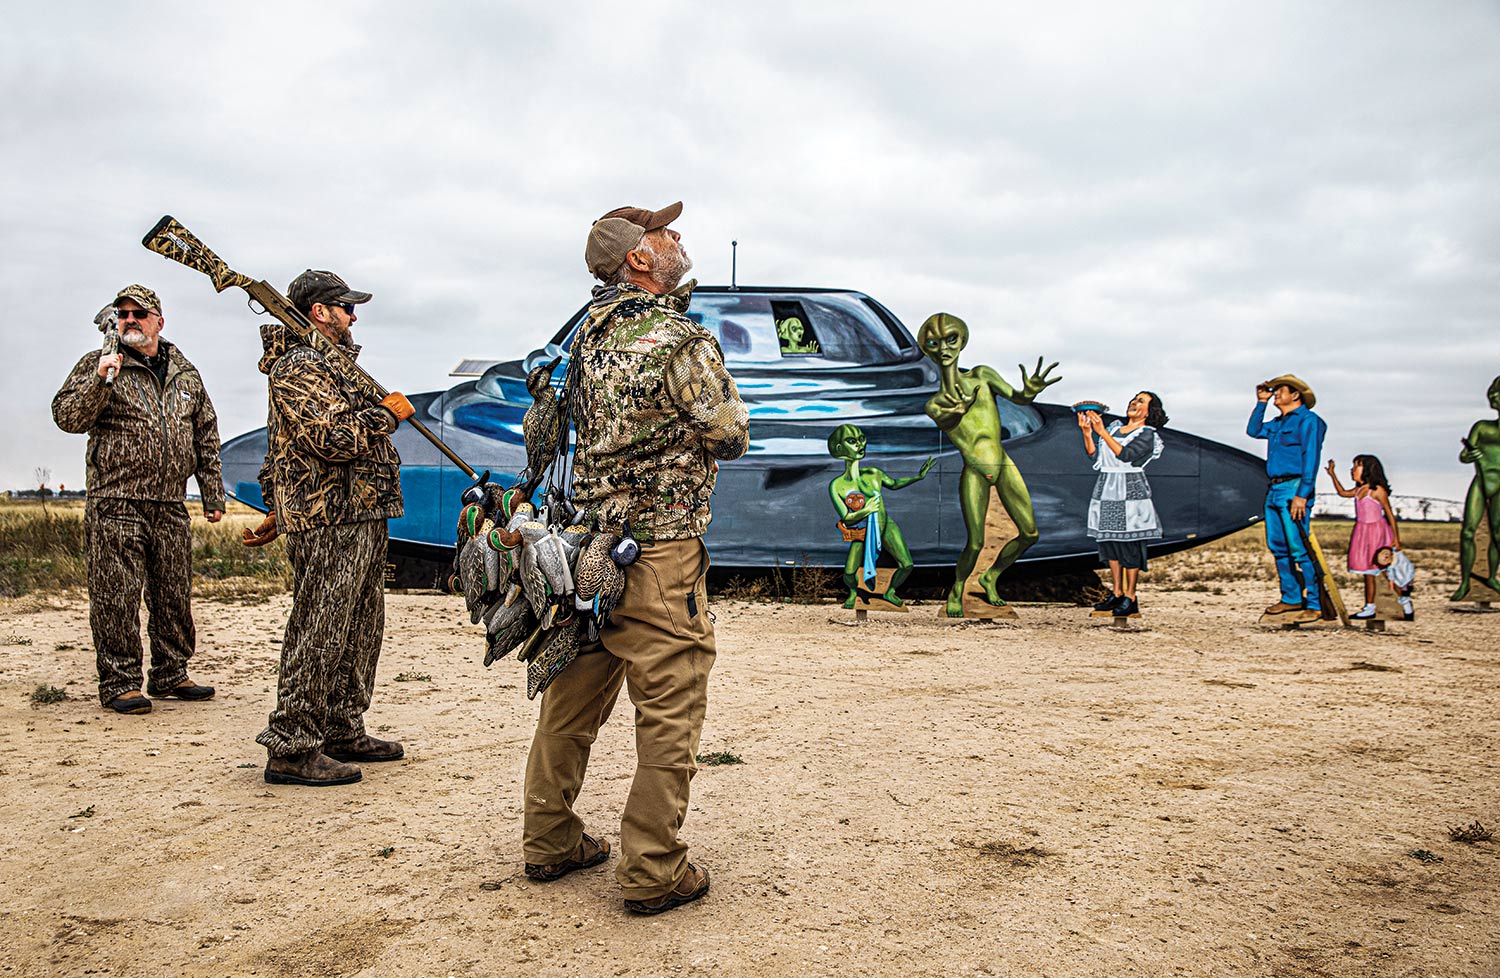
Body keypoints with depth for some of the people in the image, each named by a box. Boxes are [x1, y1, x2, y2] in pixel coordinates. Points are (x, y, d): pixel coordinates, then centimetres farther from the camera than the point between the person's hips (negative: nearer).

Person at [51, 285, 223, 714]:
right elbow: (67, 417, -9)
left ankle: (170, 674, 22)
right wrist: (100, 379, -23)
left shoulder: (185, 373, 15)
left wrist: (213, 496, 16)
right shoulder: (97, 365, 3)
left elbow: (206, 438, 19)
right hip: (115, 506, -4)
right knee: (117, 597, -3)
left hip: (170, 506, 4)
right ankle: (119, 683, 7)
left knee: (175, 595, 10)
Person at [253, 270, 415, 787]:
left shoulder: (336, 363, 21)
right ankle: (291, 749, 0)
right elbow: (333, 439, -22)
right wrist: (387, 413, -10)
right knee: (320, 633, -7)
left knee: (360, 628, 14)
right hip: (328, 521, -10)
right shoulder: (298, 368, -11)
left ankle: (343, 732, 24)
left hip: (360, 517, 10)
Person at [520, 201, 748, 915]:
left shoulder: (590, 334, 8)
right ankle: (653, 874, 11)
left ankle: (550, 844, 29)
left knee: (573, 701, 16)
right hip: (660, 549, -8)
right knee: (668, 715, 3)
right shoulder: (682, 340, -13)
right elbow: (731, 438, -5)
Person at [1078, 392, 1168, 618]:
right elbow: (1094, 455, 9)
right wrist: (1087, 432, -5)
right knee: (1109, 541, 8)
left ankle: (1130, 599, 0)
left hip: (1130, 491, -6)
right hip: (1107, 490, 6)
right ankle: (1116, 593, 16)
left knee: (1130, 543, -5)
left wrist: (1102, 432, -21)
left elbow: (1126, 455, -18)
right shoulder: (1114, 427, 15)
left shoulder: (1147, 434, -2)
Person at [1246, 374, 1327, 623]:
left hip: (1293, 489, -9)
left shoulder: (1307, 420, -6)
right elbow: (1253, 431, 34)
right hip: (1274, 490, 9)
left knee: (1299, 549, -12)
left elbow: (1310, 459, -13)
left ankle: (1315, 604, -9)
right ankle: (1291, 598, 16)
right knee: (1278, 547, 9)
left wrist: (1302, 495, -20)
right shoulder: (1278, 423, 19)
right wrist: (1261, 403, 23)